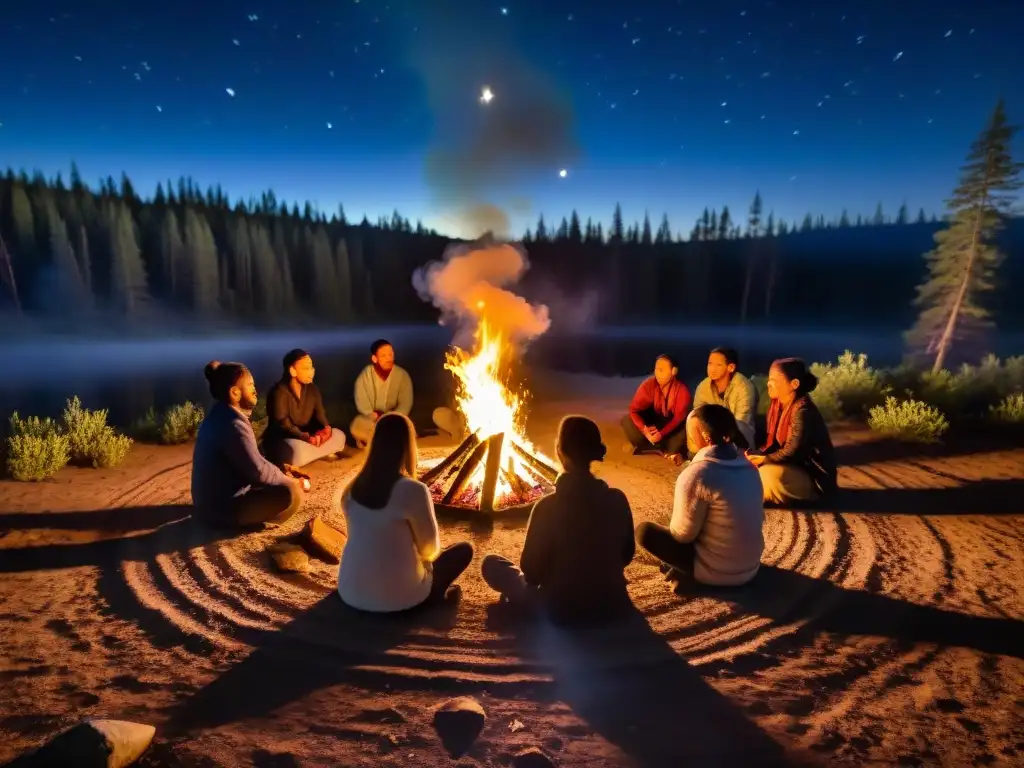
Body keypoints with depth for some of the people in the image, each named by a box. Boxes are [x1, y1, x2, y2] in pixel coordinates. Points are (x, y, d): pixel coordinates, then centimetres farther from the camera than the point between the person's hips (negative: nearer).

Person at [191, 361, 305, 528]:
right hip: (222, 508, -10)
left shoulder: (221, 416, 9)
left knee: (283, 481, 19)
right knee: (291, 492, -25)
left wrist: (282, 470, 6)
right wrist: (287, 480, -7)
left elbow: (251, 460, 15)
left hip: (214, 501, 10)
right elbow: (257, 470, -23)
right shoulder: (233, 425, -23)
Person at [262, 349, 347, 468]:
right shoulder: (279, 392, -18)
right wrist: (307, 438, -36)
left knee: (338, 436, -9)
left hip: (306, 435, 8)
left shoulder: (312, 389, 4)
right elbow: (283, 424, -23)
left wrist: (326, 428, -22)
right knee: (298, 452, -41)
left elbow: (319, 413, 2)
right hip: (281, 439, -8)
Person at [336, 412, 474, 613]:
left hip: (351, 593, 5)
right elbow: (430, 547, -7)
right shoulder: (413, 490, -19)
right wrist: (422, 557, 17)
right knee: (464, 549, 12)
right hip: (396, 596, -5)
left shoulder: (353, 489, -2)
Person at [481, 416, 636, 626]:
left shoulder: (548, 506, -24)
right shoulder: (618, 499, -12)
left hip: (562, 611, -5)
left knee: (490, 564, 12)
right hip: (613, 606, 5)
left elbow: (531, 571, -13)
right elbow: (626, 555, 3)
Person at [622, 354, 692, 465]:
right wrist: (644, 430, -39)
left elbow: (679, 416, -25)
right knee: (627, 421, -26)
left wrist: (661, 433, -38)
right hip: (653, 420, 1)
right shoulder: (648, 385, -20)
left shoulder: (682, 389, -22)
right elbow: (634, 410, -22)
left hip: (672, 424, -1)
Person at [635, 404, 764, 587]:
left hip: (718, 572, -7)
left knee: (644, 531, 2)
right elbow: (757, 517, 9)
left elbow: (682, 534, -16)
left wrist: (671, 526, 6)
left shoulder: (696, 474, -25)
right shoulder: (747, 465, -2)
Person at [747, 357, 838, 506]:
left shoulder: (802, 411, -26)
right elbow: (773, 442, 5)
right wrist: (756, 456, -11)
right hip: (794, 467, 9)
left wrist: (763, 460, -17)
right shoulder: (777, 405, 1)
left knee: (769, 474, -33)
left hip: (815, 477, -8)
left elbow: (791, 452, -27)